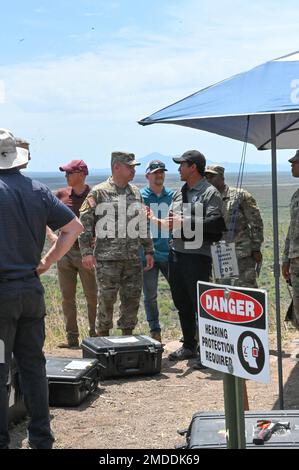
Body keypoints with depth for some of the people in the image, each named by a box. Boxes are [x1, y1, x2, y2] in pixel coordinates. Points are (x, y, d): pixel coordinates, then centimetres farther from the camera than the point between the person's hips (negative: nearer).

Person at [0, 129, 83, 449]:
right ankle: (41, 438, 20)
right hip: (32, 289, 5)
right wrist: (47, 262, 9)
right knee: (33, 364, 14)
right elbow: (73, 227, 9)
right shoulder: (38, 191, 4)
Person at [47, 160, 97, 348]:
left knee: (92, 296, 2)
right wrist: (51, 235, -4)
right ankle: (72, 338, 15)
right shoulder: (62, 194, 5)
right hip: (65, 252, 4)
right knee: (67, 297, 7)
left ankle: (95, 336, 14)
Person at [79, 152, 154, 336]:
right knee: (106, 300, -1)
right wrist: (86, 251, -12)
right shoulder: (99, 193, -3)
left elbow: (143, 223, 21)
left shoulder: (136, 193, 15)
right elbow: (85, 222, -5)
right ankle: (103, 338, 11)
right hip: (107, 258, -5)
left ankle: (128, 335, 19)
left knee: (132, 300, 7)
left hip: (133, 259, 5)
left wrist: (149, 250, 17)